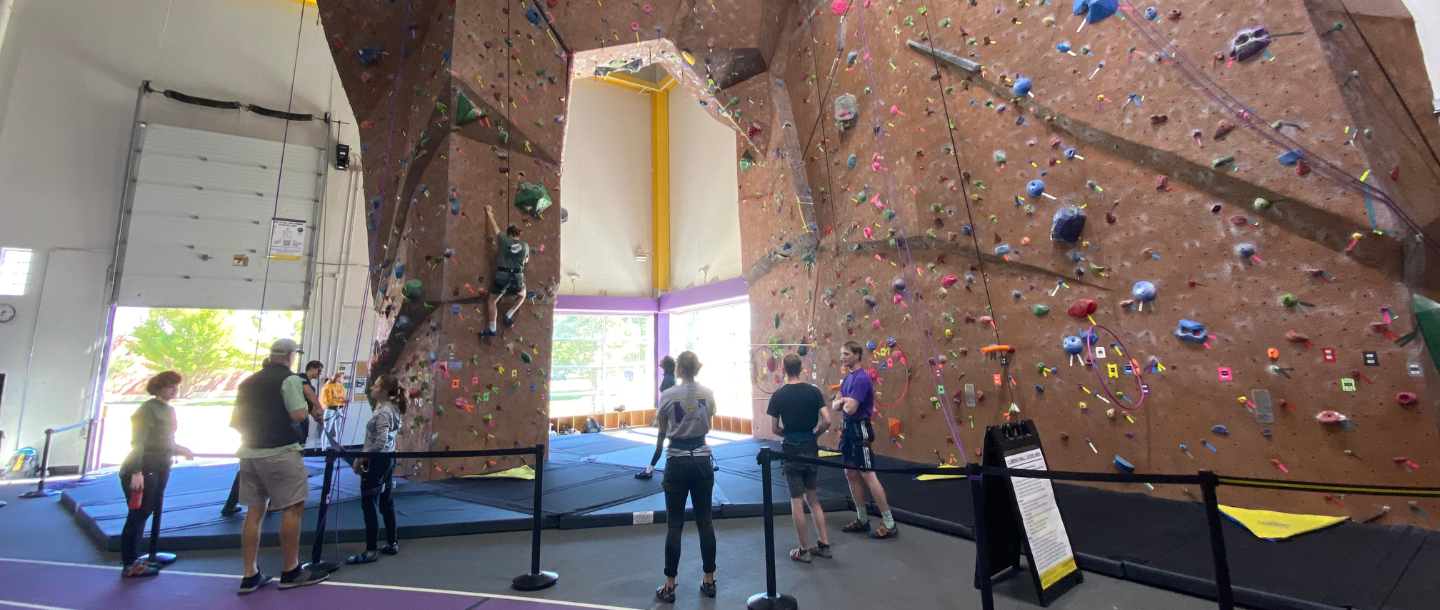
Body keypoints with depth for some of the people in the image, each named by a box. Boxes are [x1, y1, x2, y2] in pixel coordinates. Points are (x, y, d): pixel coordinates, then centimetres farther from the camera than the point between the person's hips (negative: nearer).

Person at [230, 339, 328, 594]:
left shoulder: (248, 382, 14)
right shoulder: (289, 378, -8)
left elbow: (234, 422, 16)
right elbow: (298, 414, -19)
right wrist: (311, 410, 2)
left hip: (249, 453, 8)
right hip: (280, 453, -8)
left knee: (254, 512, 11)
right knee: (293, 508, 0)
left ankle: (250, 576, 15)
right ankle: (291, 571, 5)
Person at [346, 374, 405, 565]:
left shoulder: (383, 413, -20)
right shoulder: (391, 408, 8)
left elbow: (380, 443, -25)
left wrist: (360, 458, -16)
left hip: (377, 461, -9)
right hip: (388, 459, 9)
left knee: (369, 507, 0)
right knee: (386, 504, 15)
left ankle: (370, 552, 7)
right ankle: (392, 544, 23)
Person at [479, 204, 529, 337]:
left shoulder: (504, 240, 0)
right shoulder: (525, 245, 5)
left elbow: (495, 228, 14)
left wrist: (489, 214, 27)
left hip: (503, 276, -2)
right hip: (518, 277, 2)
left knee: (492, 301, 12)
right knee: (522, 296, 32)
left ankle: (491, 329, 8)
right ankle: (509, 315, 20)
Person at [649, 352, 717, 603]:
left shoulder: (667, 395, -9)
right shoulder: (708, 393, -1)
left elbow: (661, 431, 4)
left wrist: (658, 451, 25)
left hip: (677, 462, -3)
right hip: (702, 460, 3)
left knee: (674, 524, 7)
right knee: (705, 521, 12)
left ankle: (670, 586, 14)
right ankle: (709, 581, 21)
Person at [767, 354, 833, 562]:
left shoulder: (778, 395, -8)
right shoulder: (813, 391, -3)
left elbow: (775, 429, -5)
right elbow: (827, 421, -7)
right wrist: (814, 435, 9)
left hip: (792, 449, -3)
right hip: (811, 448, 3)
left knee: (797, 500, 6)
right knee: (812, 496, 18)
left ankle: (804, 550, 14)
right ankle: (824, 545, 20)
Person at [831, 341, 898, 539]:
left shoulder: (861, 378, -19)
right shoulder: (847, 377, 10)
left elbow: (850, 408, -26)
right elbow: (835, 406, 10)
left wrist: (843, 401, -4)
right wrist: (841, 401, -12)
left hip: (860, 429, -10)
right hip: (848, 428, 10)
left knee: (867, 476, -6)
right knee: (851, 474, 13)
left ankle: (889, 524, 4)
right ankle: (862, 519, 25)